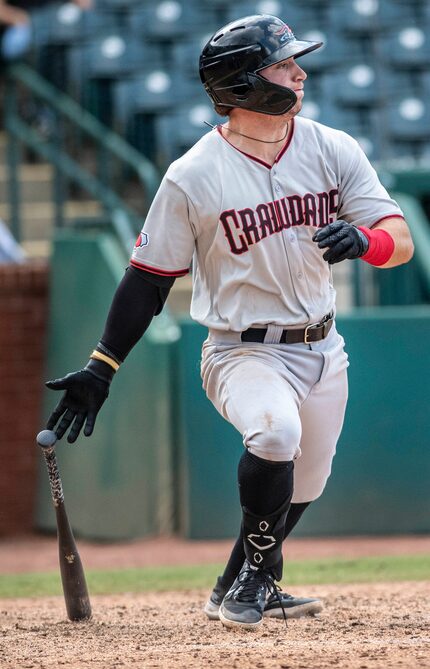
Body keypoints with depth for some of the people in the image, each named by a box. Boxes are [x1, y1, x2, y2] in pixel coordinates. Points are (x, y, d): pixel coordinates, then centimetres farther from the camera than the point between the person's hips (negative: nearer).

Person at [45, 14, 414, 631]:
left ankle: (248, 587, 38)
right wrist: (100, 369, -9)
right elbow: (150, 278, -5)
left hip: (321, 348, 5)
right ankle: (252, 576, -13)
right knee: (276, 431, -32)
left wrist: (363, 241, -29)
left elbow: (401, 242, -5)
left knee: (302, 487, 12)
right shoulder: (193, 177, -11)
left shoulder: (333, 150, -1)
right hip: (243, 352, -5)